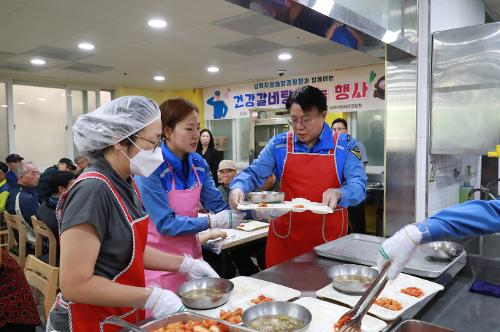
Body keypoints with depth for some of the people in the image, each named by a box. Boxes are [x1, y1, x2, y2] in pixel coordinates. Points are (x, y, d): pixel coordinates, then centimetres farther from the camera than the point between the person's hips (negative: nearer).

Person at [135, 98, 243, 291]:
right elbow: (165, 223, -22)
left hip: (192, 252, 6)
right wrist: (211, 222, -27)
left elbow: (217, 204, 0)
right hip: (160, 260, -6)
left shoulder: (198, 163, -3)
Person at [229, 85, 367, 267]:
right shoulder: (279, 144, 2)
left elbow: (358, 185, -10)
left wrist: (337, 194, -31)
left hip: (328, 237, -1)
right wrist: (238, 188, -20)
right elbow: (254, 174, 1)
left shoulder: (344, 145, -2)